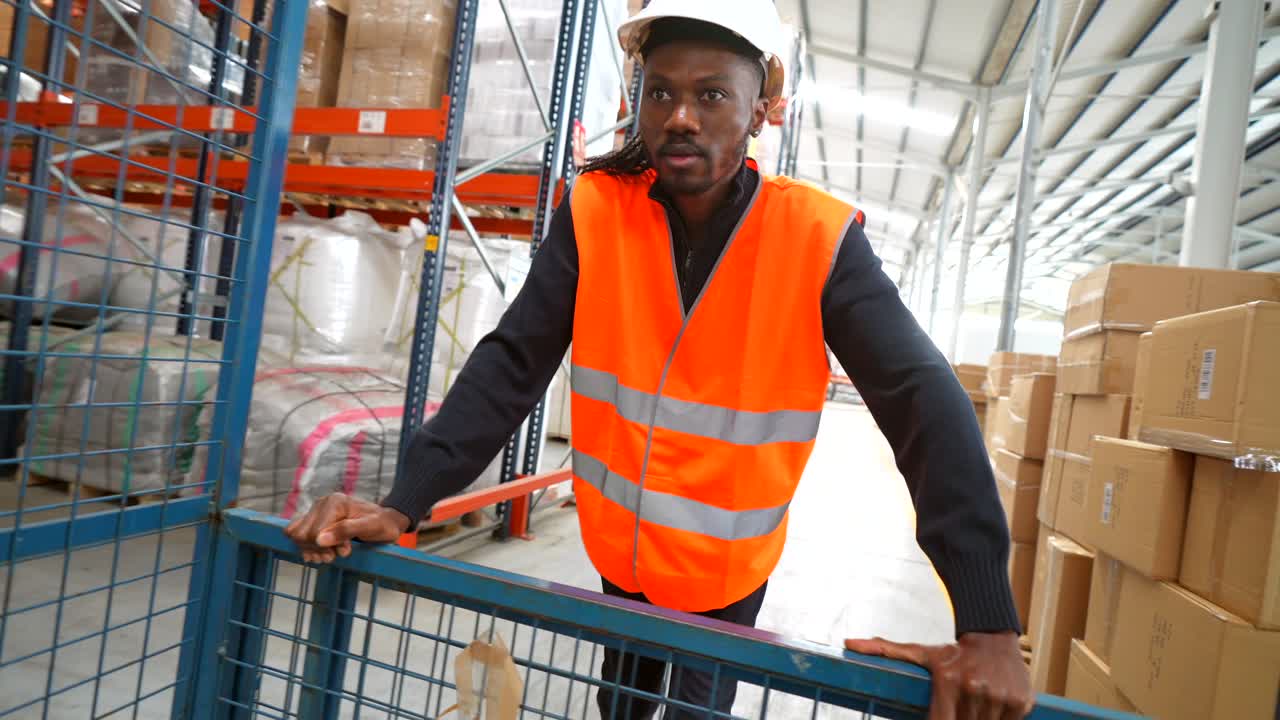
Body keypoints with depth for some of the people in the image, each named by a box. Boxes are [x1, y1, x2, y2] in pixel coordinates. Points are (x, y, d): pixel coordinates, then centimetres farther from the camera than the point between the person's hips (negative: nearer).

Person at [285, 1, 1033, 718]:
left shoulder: (817, 237, -19)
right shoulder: (594, 213, -13)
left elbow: (924, 402, -23)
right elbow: (511, 366, -14)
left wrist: (987, 623, -30)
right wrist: (404, 504, -24)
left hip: (726, 572, -3)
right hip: (619, 554, 3)